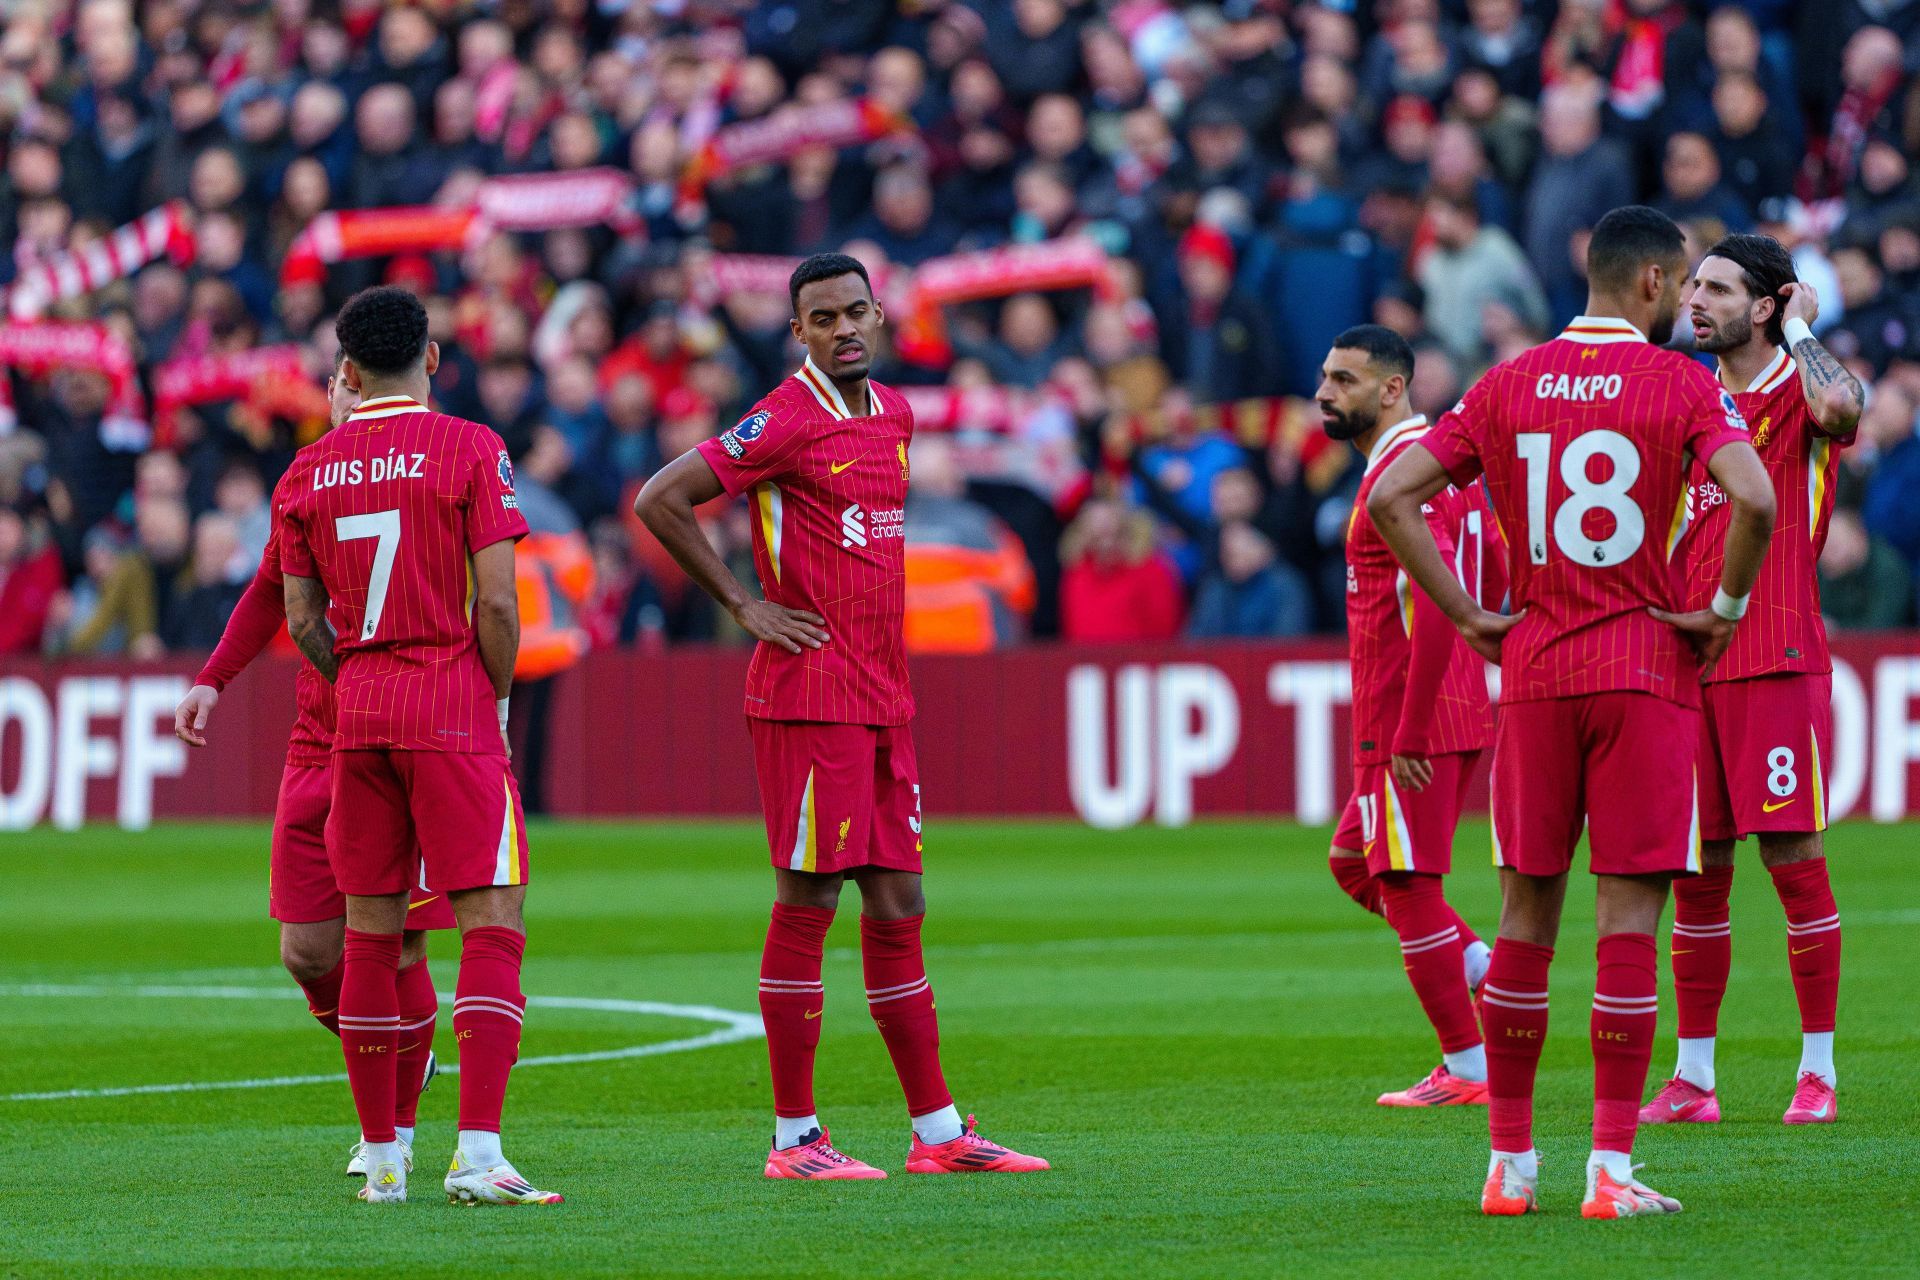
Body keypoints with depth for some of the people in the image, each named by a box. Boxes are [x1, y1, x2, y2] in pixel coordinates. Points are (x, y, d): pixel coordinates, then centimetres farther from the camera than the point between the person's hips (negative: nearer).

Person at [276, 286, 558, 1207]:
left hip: (357, 715, 5)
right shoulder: (468, 450, -6)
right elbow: (496, 603, -10)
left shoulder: (309, 471, 6)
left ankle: (381, 1157, 14)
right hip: (453, 713, -5)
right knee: (492, 924, -6)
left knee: (371, 932, 10)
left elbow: (303, 621, 8)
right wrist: (498, 695, 5)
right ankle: (478, 1155, -18)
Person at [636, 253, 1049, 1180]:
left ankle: (938, 1131, 12)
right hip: (809, 695, -8)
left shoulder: (893, 415, 14)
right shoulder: (785, 422, -10)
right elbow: (660, 501, -13)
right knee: (807, 901, -5)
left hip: (882, 700, 8)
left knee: (898, 908, 9)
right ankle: (794, 1137, -1)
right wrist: (745, 606, -10)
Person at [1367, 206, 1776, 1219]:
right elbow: (1754, 499, -20)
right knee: (1629, 917, -3)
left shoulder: (1509, 386, 7)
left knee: (1526, 915, 10)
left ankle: (1509, 1162, 12)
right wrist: (1725, 608, -6)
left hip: (1533, 672, 4)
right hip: (1646, 672, -4)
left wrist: (1466, 616, 6)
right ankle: (1611, 1169, -6)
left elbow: (1391, 497, 3)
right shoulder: (1681, 384, -5)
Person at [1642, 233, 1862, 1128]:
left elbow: (1839, 405, -30)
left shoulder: (1799, 393, -3)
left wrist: (1801, 329, -12)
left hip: (1778, 660, -6)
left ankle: (1819, 1070, 1)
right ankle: (1692, 1078, 8)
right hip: (1690, 661, 6)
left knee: (1792, 855, -6)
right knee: (1697, 872, 5)